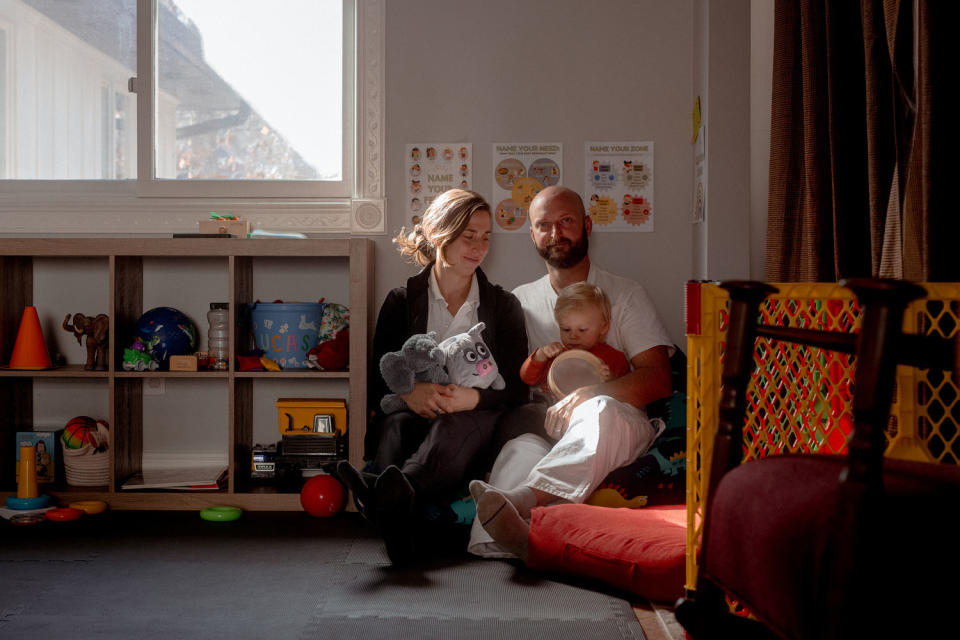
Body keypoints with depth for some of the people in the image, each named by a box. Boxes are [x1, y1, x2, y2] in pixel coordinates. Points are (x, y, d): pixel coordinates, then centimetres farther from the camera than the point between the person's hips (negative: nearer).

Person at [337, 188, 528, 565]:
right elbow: (376, 380, 4)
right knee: (394, 424, -35)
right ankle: (396, 500, -65)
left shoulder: (504, 305, 15)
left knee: (460, 424, -37)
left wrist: (472, 398, -18)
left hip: (475, 425, -1)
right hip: (412, 418, 1)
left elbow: (517, 388, 5)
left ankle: (384, 491, -65)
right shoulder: (402, 301, 13)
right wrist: (408, 392, -20)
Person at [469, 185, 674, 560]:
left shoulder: (624, 295, 14)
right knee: (519, 448, -35)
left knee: (599, 411, -38)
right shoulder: (520, 300, 22)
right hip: (541, 425, 2)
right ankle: (504, 538, -61)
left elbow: (658, 380, 1)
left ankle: (521, 501, -57)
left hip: (620, 430, -1)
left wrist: (584, 395, -14)